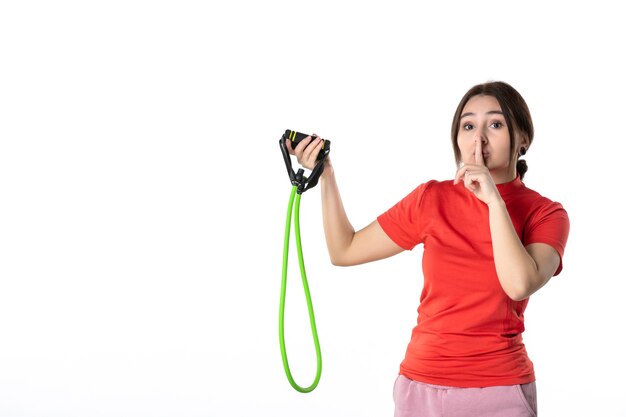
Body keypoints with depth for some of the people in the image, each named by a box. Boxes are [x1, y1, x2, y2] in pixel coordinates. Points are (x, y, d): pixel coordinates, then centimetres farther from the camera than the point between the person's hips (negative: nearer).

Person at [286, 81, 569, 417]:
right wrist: (325, 175, -3)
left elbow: (520, 285, -23)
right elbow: (344, 251, 5)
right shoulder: (432, 199, 1)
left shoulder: (545, 213, -4)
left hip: (500, 390, -2)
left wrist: (494, 200, -21)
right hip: (420, 384, 2)